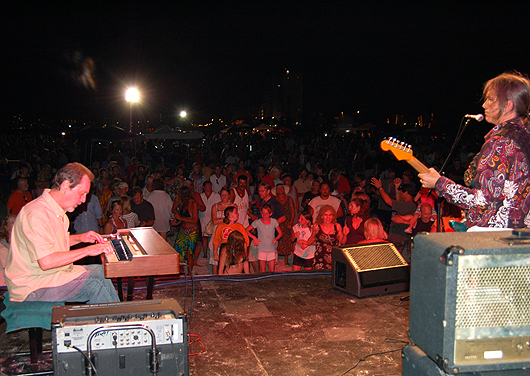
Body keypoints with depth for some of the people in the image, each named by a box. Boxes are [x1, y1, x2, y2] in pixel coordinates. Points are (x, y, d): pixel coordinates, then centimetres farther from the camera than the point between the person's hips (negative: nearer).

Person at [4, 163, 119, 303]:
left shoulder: (56, 211, 11)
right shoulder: (36, 214, -23)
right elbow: (46, 261, -29)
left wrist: (79, 238, 10)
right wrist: (87, 250, -23)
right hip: (33, 286, -10)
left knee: (102, 271, 1)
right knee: (94, 284, -22)